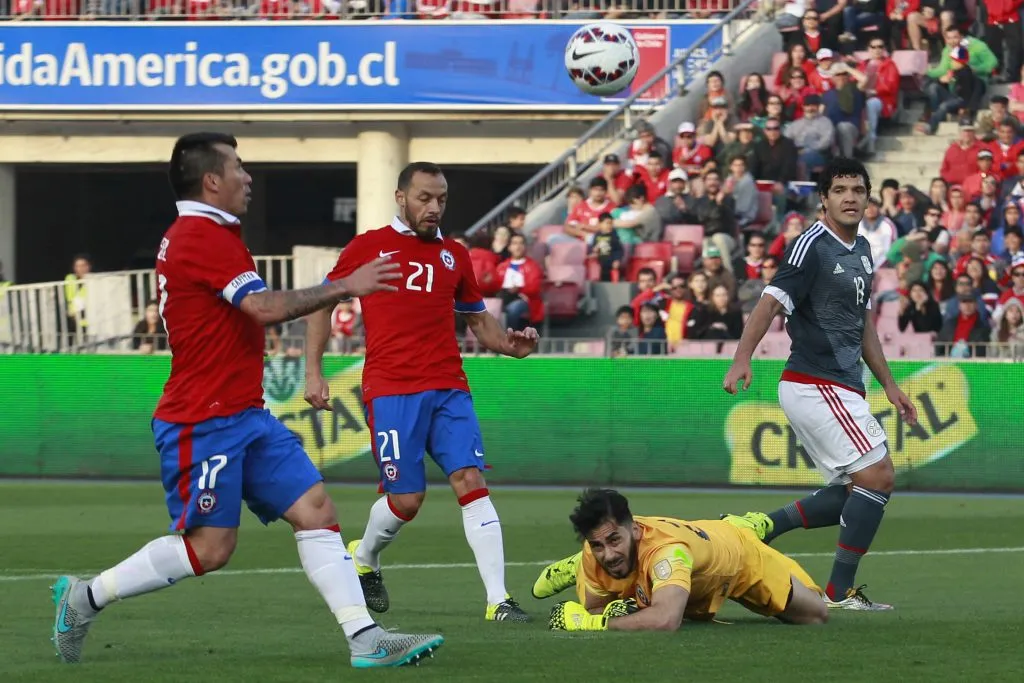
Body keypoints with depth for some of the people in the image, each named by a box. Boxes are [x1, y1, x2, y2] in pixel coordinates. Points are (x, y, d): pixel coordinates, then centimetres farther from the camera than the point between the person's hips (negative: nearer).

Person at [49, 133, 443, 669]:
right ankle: (85, 598, 9)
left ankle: (365, 638, -5)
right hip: (204, 420, -10)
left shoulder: (204, 234, 16)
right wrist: (344, 287, -17)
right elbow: (265, 307, -25)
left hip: (244, 415, 10)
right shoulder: (202, 237, -17)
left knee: (315, 510, 0)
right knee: (208, 548, -6)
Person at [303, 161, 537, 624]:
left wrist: (511, 345, 3)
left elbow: (478, 319, 24)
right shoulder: (368, 247, 4)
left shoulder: (454, 256, 15)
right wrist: (313, 373, 3)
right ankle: (364, 559, 29)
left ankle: (498, 600, -14)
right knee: (406, 499, -4)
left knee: (471, 482, -11)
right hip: (391, 392, -3)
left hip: (448, 390, 3)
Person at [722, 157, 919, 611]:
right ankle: (840, 593, -7)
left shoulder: (861, 250, 16)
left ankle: (764, 525, 11)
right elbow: (772, 301, -21)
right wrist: (742, 360, -34)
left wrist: (888, 385, 26)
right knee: (877, 476, -12)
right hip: (815, 384, -9)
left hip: (843, 388, 9)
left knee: (855, 493, 10)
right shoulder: (813, 245, -11)